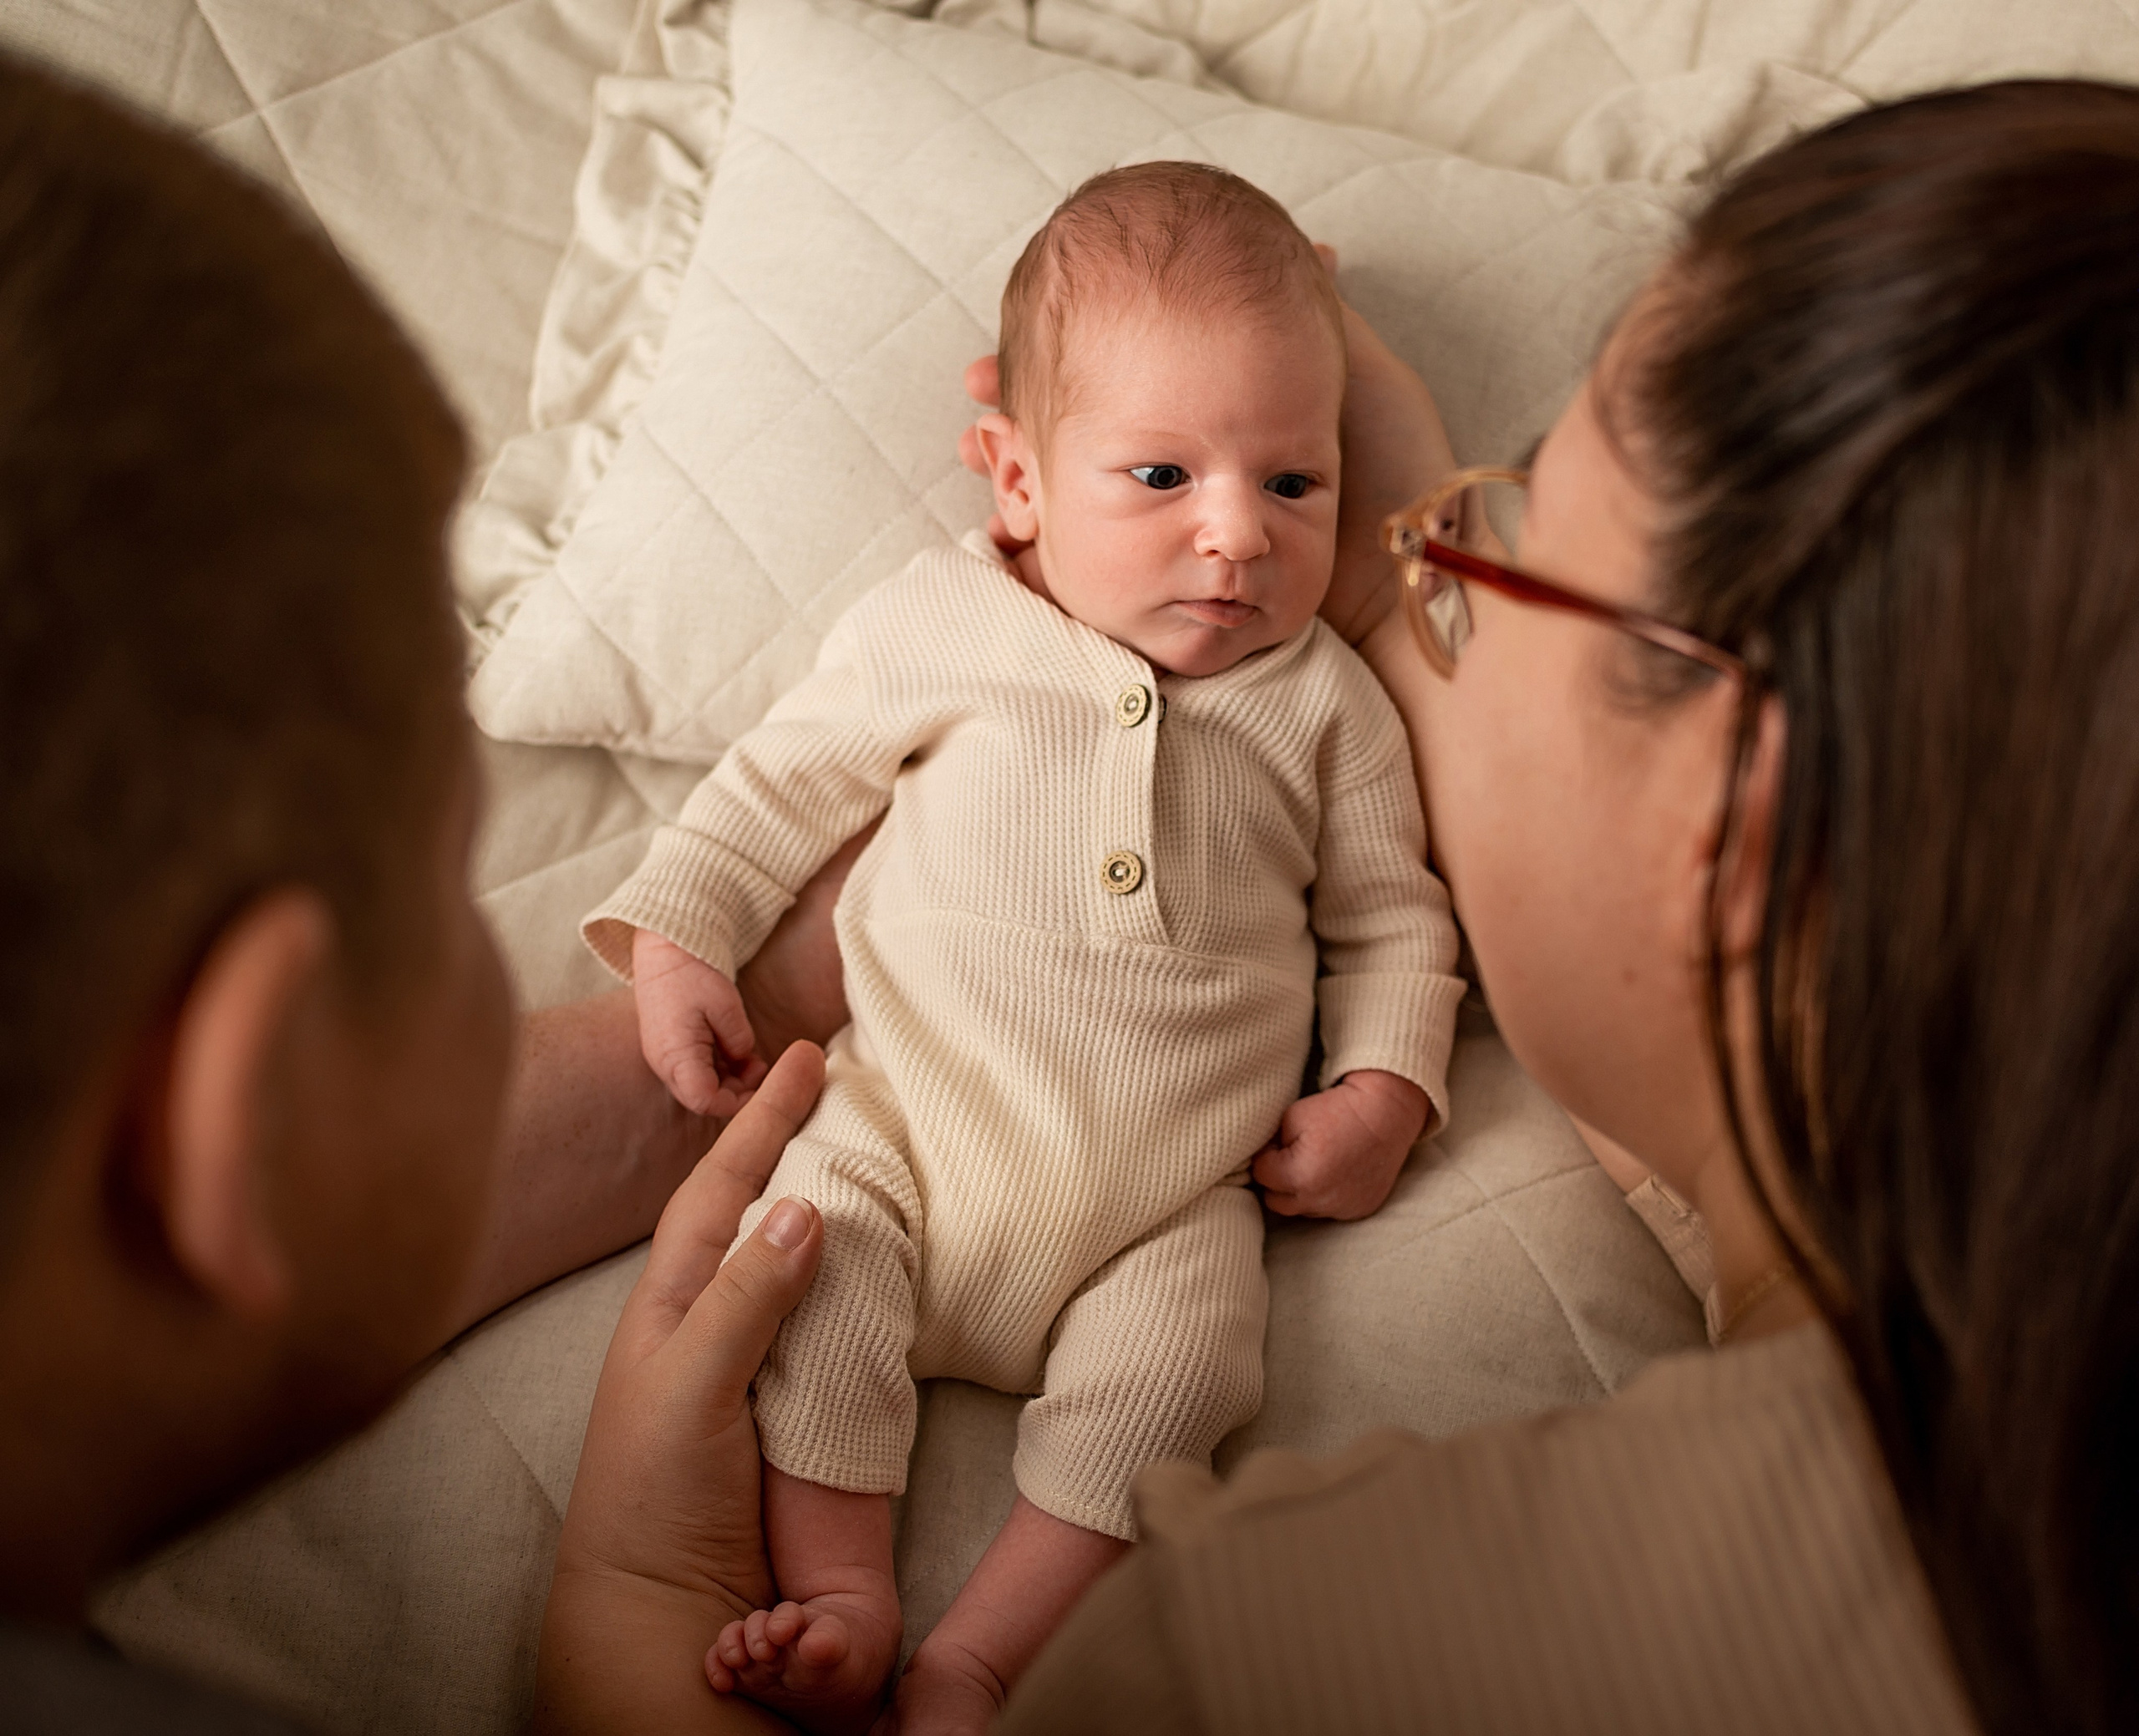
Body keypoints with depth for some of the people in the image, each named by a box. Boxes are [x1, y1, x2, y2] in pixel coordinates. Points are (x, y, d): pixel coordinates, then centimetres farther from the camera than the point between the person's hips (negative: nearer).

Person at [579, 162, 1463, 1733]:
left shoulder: (1324, 701, 6)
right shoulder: (941, 624, 3)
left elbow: (1391, 918, 12)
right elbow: (782, 781, 12)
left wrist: (1383, 1090, -3)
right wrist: (677, 936, 2)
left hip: (1172, 1194, 0)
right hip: (911, 1124, 0)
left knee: (1178, 1358, -21)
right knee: (814, 1265, -21)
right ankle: (841, 1592, -12)